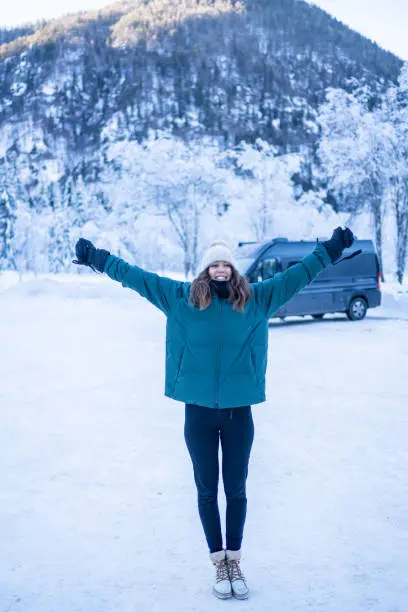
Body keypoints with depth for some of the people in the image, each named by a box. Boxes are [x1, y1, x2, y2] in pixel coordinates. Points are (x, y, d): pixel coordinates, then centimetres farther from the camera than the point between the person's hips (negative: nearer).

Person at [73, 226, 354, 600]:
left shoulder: (256, 299, 1)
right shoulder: (181, 298, 0)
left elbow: (296, 275, 5)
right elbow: (136, 276, 3)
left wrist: (330, 250, 3)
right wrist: (97, 258, 3)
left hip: (239, 412, 0)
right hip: (199, 411, 0)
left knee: (236, 489, 11)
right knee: (207, 489, 10)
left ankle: (235, 560, 28)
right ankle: (219, 564, 26)